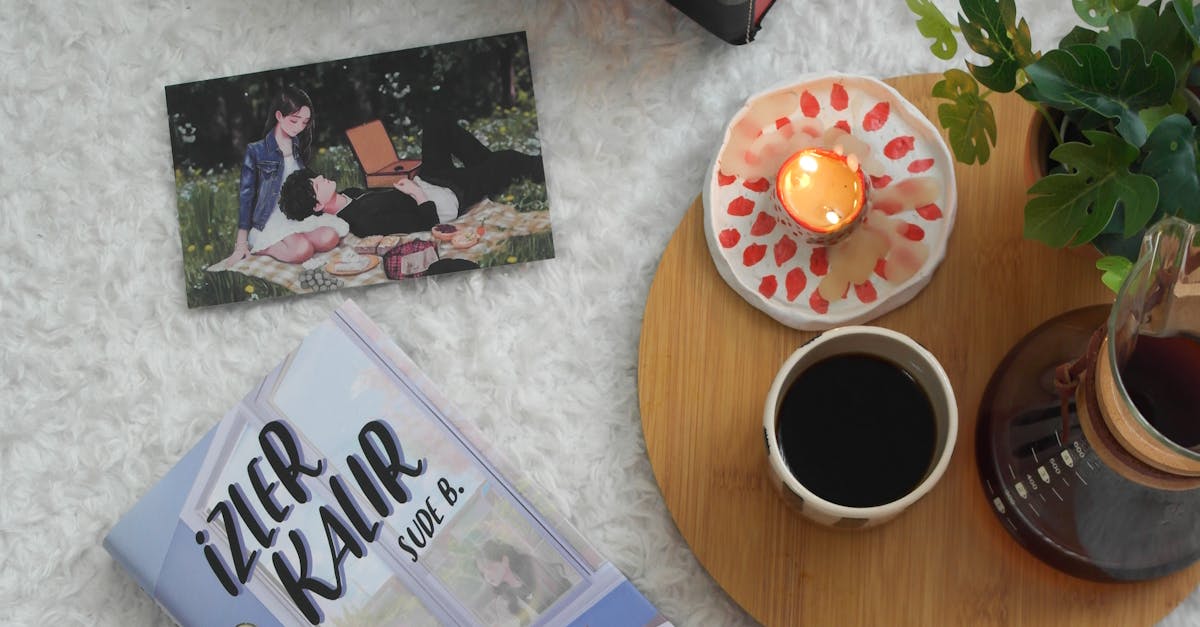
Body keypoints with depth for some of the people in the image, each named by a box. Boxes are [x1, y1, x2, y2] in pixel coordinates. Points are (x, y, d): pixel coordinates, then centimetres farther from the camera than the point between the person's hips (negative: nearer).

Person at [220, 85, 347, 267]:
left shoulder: (299, 147, 10)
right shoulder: (256, 151, -8)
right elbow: (246, 196, -7)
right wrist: (241, 244, -7)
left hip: (298, 214, 7)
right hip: (270, 221, -7)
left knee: (330, 237, -23)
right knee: (303, 250, -32)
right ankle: (254, 246, -7)